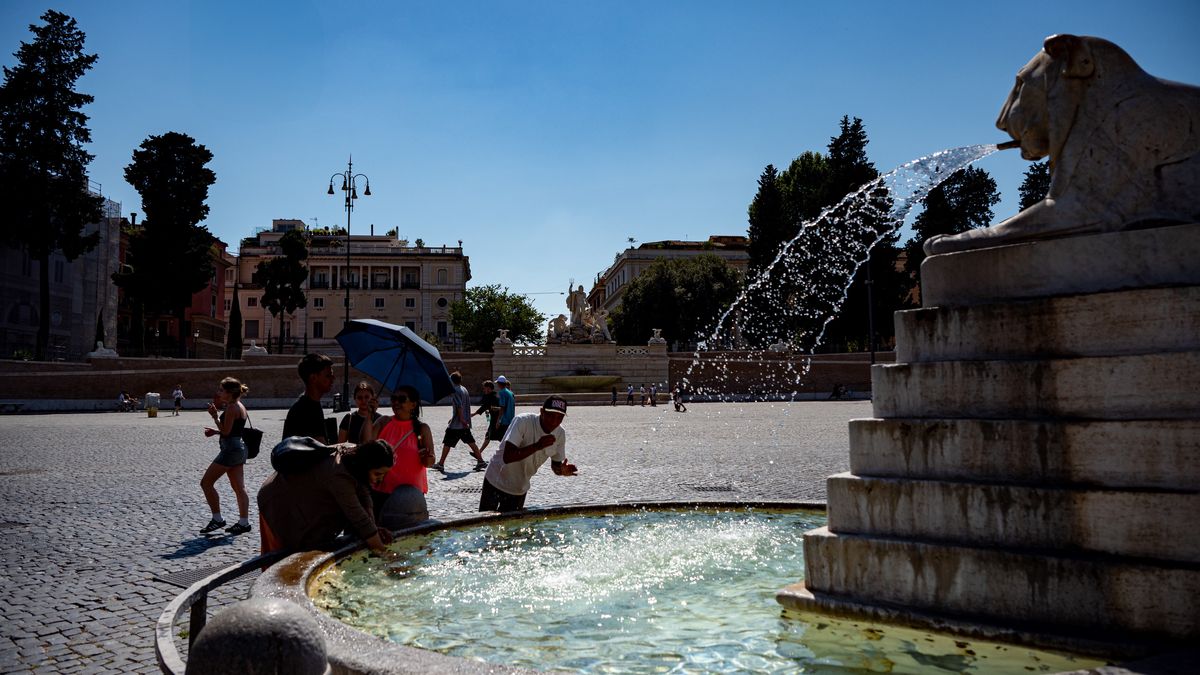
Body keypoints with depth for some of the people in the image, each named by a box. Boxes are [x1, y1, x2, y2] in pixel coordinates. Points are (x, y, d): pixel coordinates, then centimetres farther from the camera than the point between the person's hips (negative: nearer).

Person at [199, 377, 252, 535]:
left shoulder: (231, 408, -15)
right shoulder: (240, 406, 14)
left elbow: (226, 431, -18)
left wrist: (215, 416, -12)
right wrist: (215, 432, 12)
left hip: (230, 449, -10)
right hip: (239, 447, 10)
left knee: (206, 482, 0)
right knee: (239, 487, 9)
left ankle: (217, 519, 3)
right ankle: (244, 522, 10)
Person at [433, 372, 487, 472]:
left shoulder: (454, 390, -11)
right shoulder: (464, 389, 14)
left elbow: (459, 406, -22)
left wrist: (461, 419, -22)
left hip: (456, 424, -8)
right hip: (465, 423, 8)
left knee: (447, 443, 2)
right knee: (471, 442, 8)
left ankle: (441, 464, 8)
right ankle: (481, 461, 4)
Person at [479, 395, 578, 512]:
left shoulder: (560, 434, -10)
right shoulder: (523, 421, -26)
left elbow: (556, 464, 1)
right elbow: (507, 457, -33)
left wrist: (562, 470, -23)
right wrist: (537, 446, -40)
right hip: (496, 481, -4)